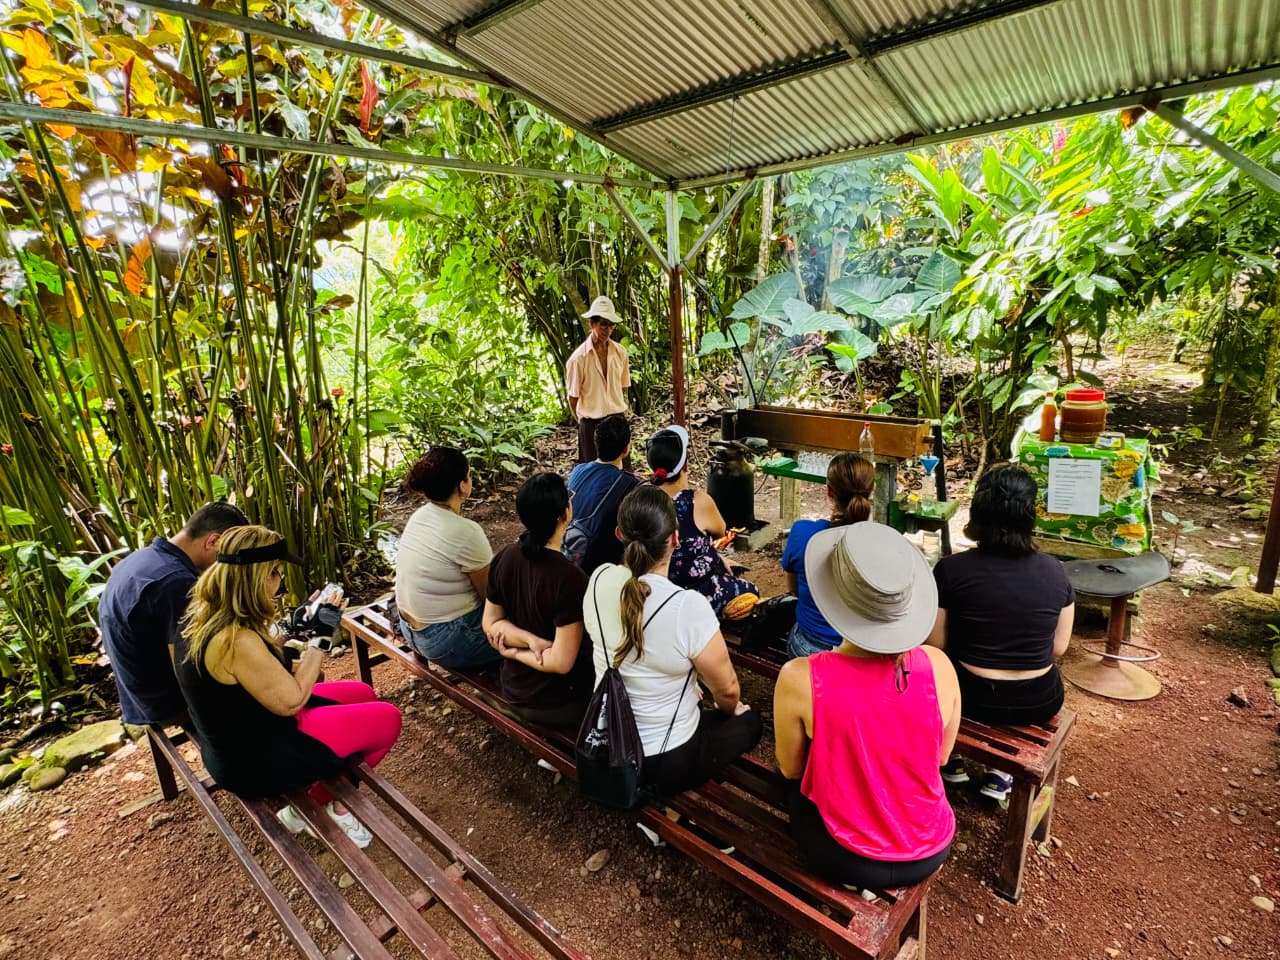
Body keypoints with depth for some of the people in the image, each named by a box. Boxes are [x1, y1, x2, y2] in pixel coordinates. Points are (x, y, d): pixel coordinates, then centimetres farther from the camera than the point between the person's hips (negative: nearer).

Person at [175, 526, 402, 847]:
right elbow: (291, 700, -23)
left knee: (363, 695, 18)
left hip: (233, 743, 9)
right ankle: (318, 804, 19)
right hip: (257, 761, -9)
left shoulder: (200, 615, -5)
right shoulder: (235, 640, -34)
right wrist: (318, 638, -16)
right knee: (387, 718, -1)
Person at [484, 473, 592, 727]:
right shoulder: (570, 579, -30)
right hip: (556, 703, -6)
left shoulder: (504, 558, -10)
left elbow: (490, 623, 0)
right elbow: (562, 662, -26)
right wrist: (515, 653, -12)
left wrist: (529, 639, -16)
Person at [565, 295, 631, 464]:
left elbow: (622, 387, 10)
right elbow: (572, 397, -3)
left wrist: (618, 412, 9)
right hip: (591, 423, -3)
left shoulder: (620, 352, -1)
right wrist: (583, 421, 6)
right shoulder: (578, 358, -12)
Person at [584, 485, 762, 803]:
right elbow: (727, 691, -15)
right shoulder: (688, 606, -32)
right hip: (665, 764, -6)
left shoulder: (599, 580, -15)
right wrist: (729, 708, 10)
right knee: (750, 722, 20)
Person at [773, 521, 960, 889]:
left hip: (846, 860, -2)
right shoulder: (938, 666, -21)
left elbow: (790, 768, -9)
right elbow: (940, 755, -1)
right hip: (930, 853, 3)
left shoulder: (799, 679, -29)